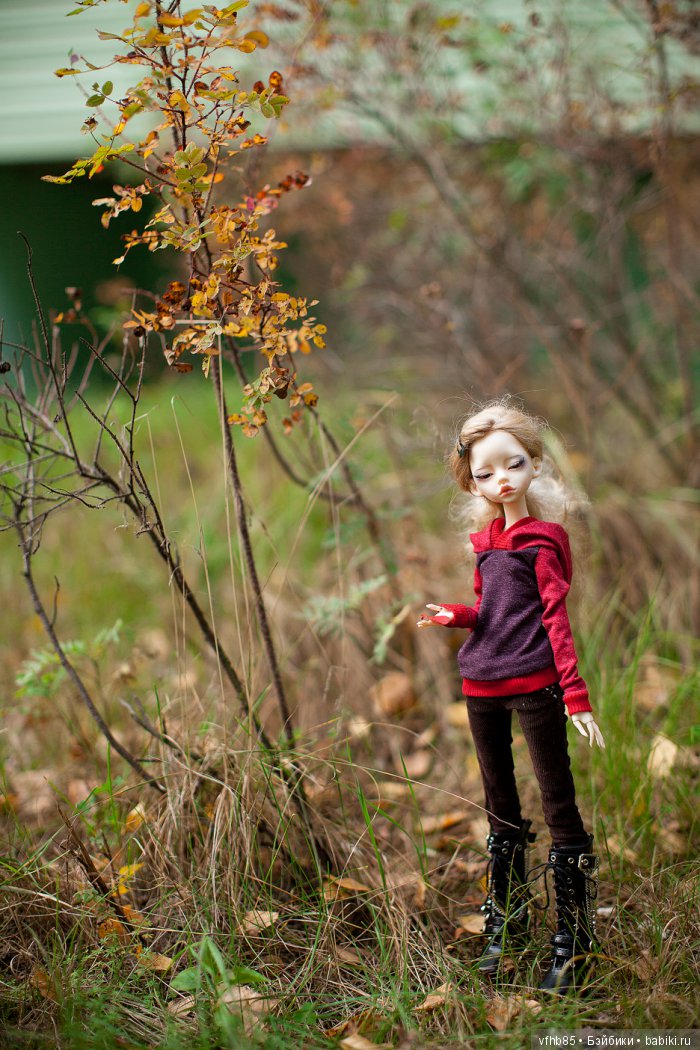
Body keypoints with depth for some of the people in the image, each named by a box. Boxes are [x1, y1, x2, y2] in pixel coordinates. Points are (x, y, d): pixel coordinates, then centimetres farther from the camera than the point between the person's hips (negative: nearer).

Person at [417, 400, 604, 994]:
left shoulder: (544, 540, -6)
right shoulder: (486, 542, 12)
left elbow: (556, 619, -10)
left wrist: (576, 694, -15)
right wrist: (457, 616, -1)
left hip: (535, 684, -7)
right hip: (483, 686, 7)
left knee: (558, 805, -4)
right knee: (501, 809, 17)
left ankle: (575, 942, 3)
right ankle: (508, 926, 31)